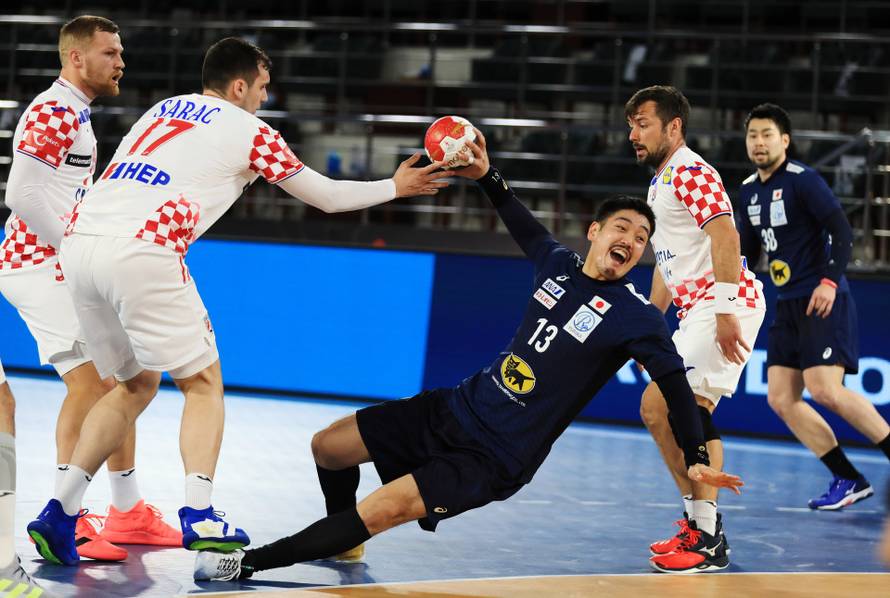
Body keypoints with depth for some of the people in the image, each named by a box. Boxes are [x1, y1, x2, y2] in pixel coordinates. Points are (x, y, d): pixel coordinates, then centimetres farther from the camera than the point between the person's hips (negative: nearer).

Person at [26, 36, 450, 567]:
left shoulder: (163, 110, 26)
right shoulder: (250, 131, 9)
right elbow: (328, 197, 16)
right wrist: (395, 188, 32)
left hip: (80, 243, 6)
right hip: (143, 252, -6)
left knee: (136, 385, 20)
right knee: (204, 383, 7)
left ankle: (59, 512, 10)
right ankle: (199, 514, -12)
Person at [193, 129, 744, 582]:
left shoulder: (636, 317, -15)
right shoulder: (561, 265, 2)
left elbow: (676, 385, -14)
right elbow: (526, 227, 23)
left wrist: (697, 457, -23)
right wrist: (486, 176, 15)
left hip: (494, 460, -7)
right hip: (459, 408, 7)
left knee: (386, 509, -25)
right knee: (327, 445, 12)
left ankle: (250, 563, -16)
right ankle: (342, 541, 40)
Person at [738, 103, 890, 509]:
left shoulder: (803, 180, -10)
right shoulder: (749, 191, 13)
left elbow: (841, 232, -17)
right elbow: (747, 250, 24)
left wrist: (830, 281, -27)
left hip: (822, 302, -8)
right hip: (788, 304, 8)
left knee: (824, 390, -20)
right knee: (781, 398, 0)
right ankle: (847, 479, 6)